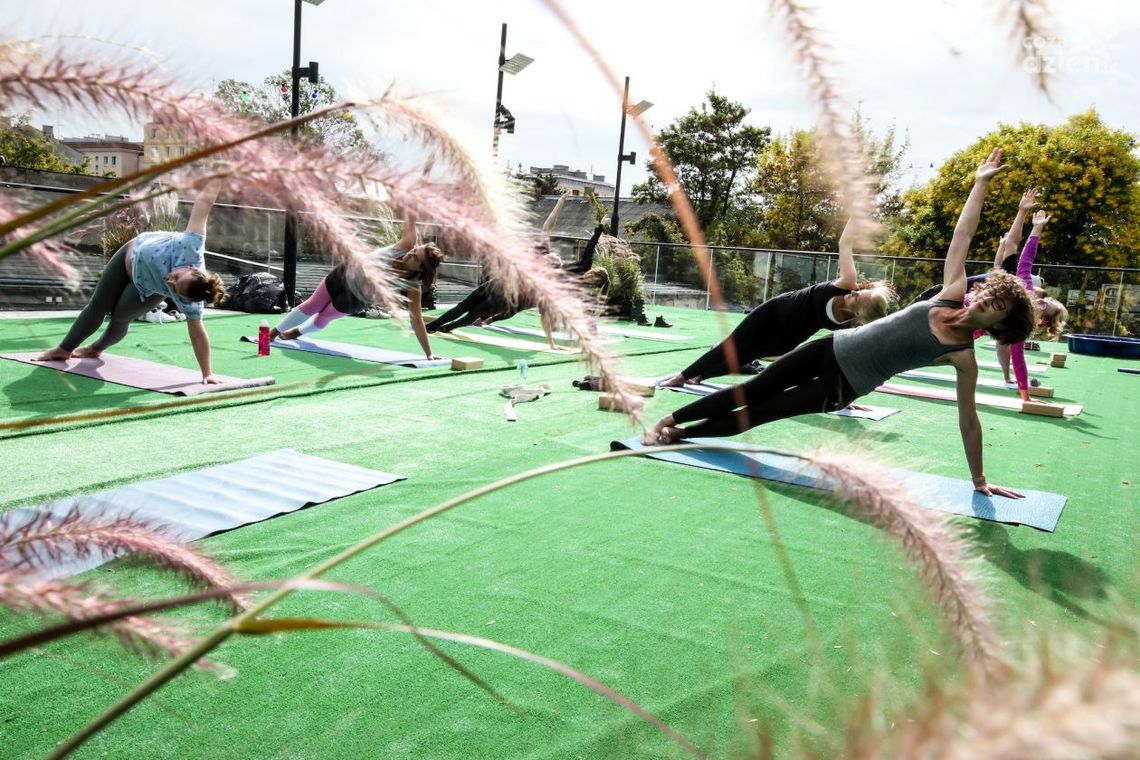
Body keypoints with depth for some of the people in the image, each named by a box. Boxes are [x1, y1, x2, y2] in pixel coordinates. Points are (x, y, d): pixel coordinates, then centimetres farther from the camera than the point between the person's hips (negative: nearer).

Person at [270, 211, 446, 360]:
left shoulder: (413, 286, -33)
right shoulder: (405, 246, -26)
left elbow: (416, 318, -32)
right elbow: (409, 221, -24)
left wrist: (429, 353, -36)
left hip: (354, 299, -3)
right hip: (346, 273, 3)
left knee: (323, 318, 17)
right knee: (311, 306, 19)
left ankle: (296, 332, 52)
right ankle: (275, 331, 47)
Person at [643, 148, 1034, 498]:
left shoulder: (963, 357, -11)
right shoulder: (952, 294, -2)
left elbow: (968, 420, -6)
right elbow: (962, 235, 1)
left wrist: (979, 480, -4)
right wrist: (981, 182, 2)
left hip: (843, 387, -4)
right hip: (832, 348, 4)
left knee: (756, 414, -1)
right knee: (753, 390, 10)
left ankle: (679, 435, 16)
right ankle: (668, 420, 22)